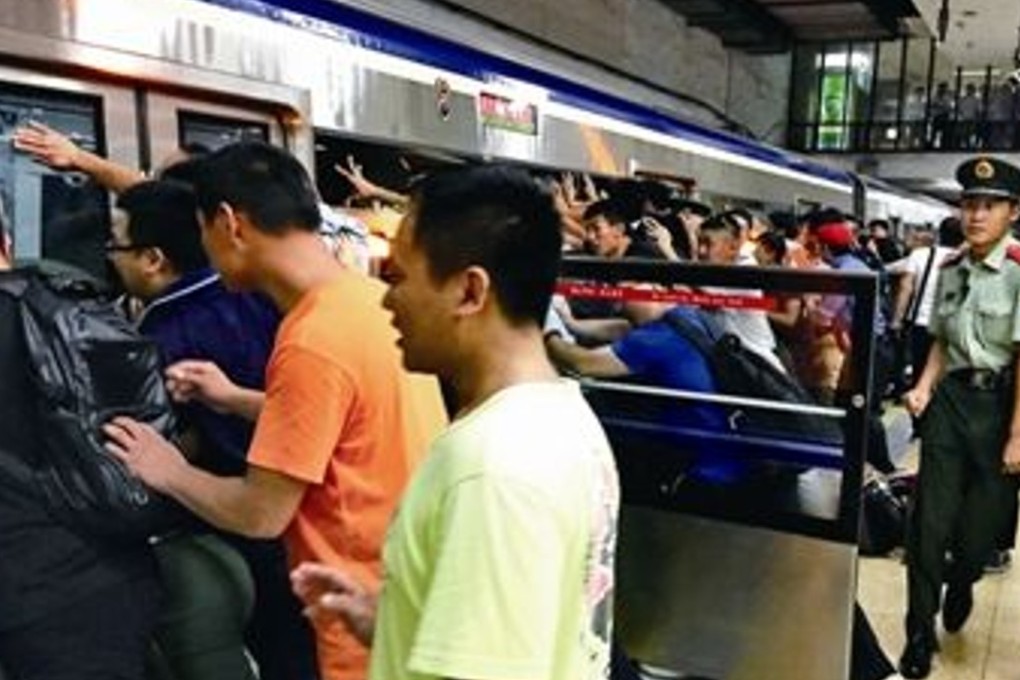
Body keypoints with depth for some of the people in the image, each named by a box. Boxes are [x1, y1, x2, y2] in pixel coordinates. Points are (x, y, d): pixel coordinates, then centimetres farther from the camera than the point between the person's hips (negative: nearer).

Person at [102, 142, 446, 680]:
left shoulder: (311, 342, -25)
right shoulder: (371, 297, 0)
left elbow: (261, 514, -19)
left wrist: (170, 473, -2)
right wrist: (237, 399, 15)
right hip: (407, 580, 8)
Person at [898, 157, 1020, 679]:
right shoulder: (950, 270, 6)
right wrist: (924, 387, 3)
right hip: (951, 398, 4)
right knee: (930, 519, 4)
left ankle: (960, 586, 46)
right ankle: (920, 635, 19)